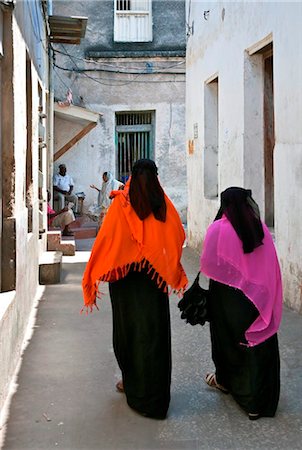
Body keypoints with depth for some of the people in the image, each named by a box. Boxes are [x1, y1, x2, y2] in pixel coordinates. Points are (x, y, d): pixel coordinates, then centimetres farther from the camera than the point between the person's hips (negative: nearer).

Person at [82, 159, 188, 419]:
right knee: (154, 330, 7)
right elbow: (179, 237, 4)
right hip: (155, 280, 1)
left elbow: (106, 238, -10)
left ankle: (132, 382, 25)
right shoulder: (163, 204, -4)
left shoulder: (121, 204, -10)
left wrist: (93, 275, -2)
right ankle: (154, 391, 13)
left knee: (128, 328, 13)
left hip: (125, 280, -1)